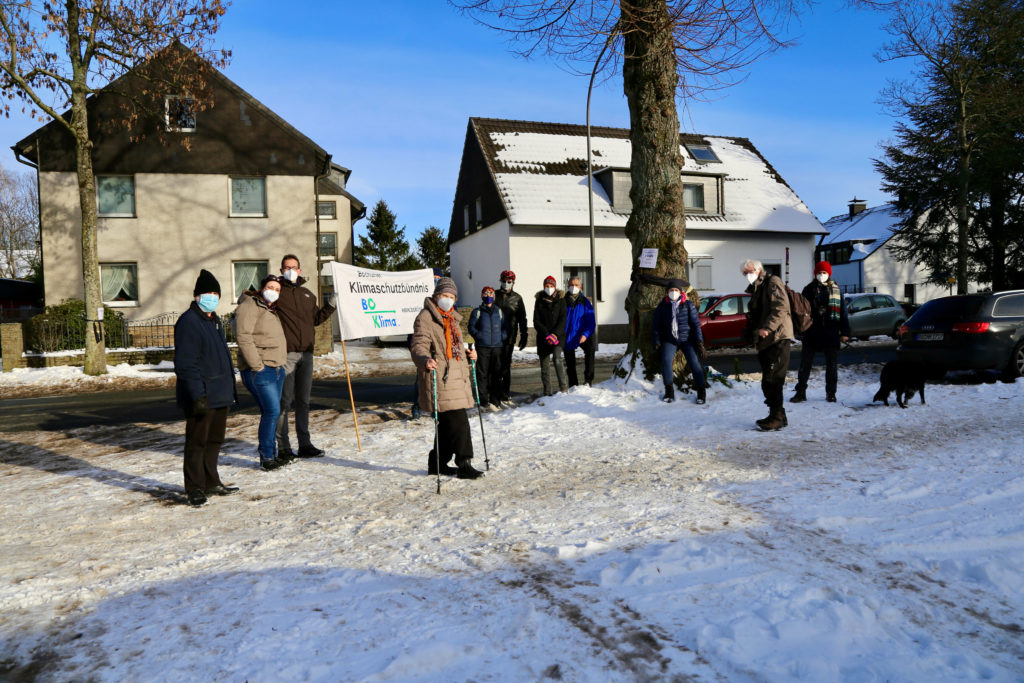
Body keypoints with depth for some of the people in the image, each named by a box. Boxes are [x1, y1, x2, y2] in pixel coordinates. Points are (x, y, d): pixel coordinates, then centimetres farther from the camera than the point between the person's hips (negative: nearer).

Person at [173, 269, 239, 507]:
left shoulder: (215, 321, 16)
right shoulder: (188, 322, -13)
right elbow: (185, 363, -19)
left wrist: (230, 387, 23)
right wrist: (197, 395, -24)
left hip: (219, 395, 9)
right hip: (200, 397, -9)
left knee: (215, 440, 16)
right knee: (197, 442, 1)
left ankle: (211, 483, 28)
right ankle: (195, 488, 11)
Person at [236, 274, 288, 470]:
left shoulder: (272, 310, 21)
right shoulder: (249, 306, -7)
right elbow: (243, 337, -18)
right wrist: (257, 365, -20)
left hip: (277, 369, 9)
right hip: (260, 370, -9)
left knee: (271, 412, 12)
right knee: (272, 411, -11)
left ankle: (272, 453, 19)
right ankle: (266, 457, -3)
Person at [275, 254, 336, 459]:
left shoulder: (308, 294, 19)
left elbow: (316, 319, 23)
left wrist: (331, 304, 13)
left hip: (306, 353, 6)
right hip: (285, 353, -6)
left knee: (303, 401, 11)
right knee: (284, 401, -3)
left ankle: (305, 444, 18)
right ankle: (283, 447, 5)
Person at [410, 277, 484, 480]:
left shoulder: (451, 318, 21)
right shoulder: (425, 318, -7)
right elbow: (419, 347, -16)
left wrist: (467, 354, 14)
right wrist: (425, 360, -36)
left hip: (455, 377, 9)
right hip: (440, 378, -9)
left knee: (447, 423, 14)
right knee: (458, 422, -12)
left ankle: (437, 463, 26)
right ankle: (464, 465, -5)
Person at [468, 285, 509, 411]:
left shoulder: (499, 311, 15)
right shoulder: (477, 312, 7)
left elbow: (505, 326, 18)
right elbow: (471, 327, 6)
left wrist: (503, 337, 1)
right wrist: (479, 337, -9)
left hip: (497, 346, 3)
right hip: (482, 347, -3)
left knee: (496, 373, 4)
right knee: (482, 374, -5)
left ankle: (495, 401, 12)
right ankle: (483, 401, 0)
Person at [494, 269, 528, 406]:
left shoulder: (517, 298, 11)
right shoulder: (494, 295, 8)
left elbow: (522, 318, 14)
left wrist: (524, 336, 9)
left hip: (509, 337, 0)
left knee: (506, 365, -1)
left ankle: (504, 395, 3)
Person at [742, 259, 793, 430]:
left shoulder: (772, 282, -5)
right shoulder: (756, 289, 24)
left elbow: (781, 309, -18)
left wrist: (767, 328, -26)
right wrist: (755, 337, 19)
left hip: (778, 339, -10)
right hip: (766, 341, 10)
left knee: (772, 381, -12)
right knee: (768, 381, 11)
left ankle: (777, 417, -8)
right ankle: (777, 416, 19)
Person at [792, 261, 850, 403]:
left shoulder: (836, 290, 7)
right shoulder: (809, 289, 4)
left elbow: (843, 311, 7)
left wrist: (845, 332, 2)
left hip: (831, 333, 1)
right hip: (812, 333, -1)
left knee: (832, 364, 8)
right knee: (805, 363, 0)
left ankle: (831, 393, 18)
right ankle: (800, 392, 6)